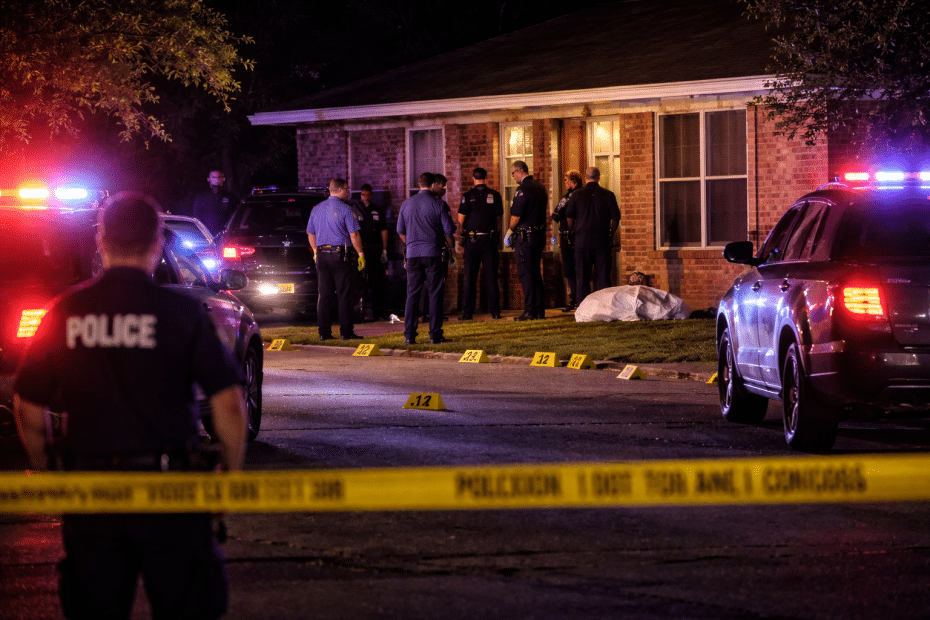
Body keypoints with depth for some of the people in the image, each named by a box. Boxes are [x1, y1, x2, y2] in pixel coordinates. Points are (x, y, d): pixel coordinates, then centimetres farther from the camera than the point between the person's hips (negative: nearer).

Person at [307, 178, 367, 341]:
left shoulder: (317, 209, 12)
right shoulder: (345, 209, -8)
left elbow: (311, 234, 17)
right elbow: (354, 235, -11)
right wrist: (360, 254, -4)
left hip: (322, 255, 6)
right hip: (341, 255, -6)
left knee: (324, 295, 7)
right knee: (344, 294, -2)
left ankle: (324, 332, 5)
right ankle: (346, 332, -4)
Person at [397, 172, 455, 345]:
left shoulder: (407, 204, 6)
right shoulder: (437, 204, -5)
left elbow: (400, 230, 14)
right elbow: (449, 230, -3)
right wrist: (449, 248, 14)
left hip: (413, 254, 3)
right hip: (433, 253, -3)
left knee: (412, 294, 5)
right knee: (435, 294, 2)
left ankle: (409, 335, 2)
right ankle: (435, 335, 0)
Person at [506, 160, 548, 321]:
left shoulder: (523, 189, -15)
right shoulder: (540, 187, 12)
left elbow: (516, 216, -16)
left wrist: (509, 232, 1)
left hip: (525, 237, -8)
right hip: (540, 234, 8)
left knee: (525, 274, -4)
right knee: (536, 273, 13)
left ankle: (530, 311, -6)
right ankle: (540, 310, 13)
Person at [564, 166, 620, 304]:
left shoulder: (577, 195, 0)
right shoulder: (608, 195, -1)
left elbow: (569, 217, 5)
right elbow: (616, 218, 1)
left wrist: (574, 231, 22)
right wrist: (611, 234, 15)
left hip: (582, 239, 0)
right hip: (602, 239, 0)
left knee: (582, 277, 5)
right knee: (603, 276, 4)